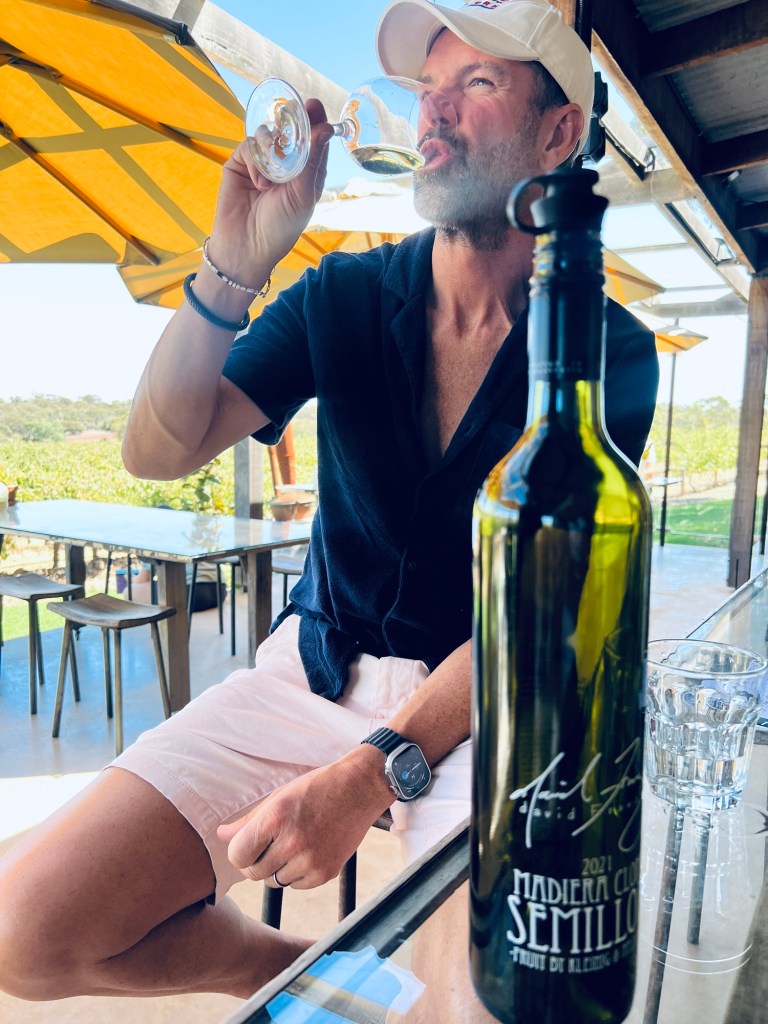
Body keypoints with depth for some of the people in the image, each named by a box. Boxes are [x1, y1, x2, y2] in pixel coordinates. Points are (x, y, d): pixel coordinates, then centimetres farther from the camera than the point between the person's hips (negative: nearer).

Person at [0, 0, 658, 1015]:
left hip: (482, 704, -1)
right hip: (315, 670, 3)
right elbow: (159, 451, -5)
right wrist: (235, 262, -17)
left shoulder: (610, 353, -6)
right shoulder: (345, 299, 1)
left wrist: (370, 770, -25)